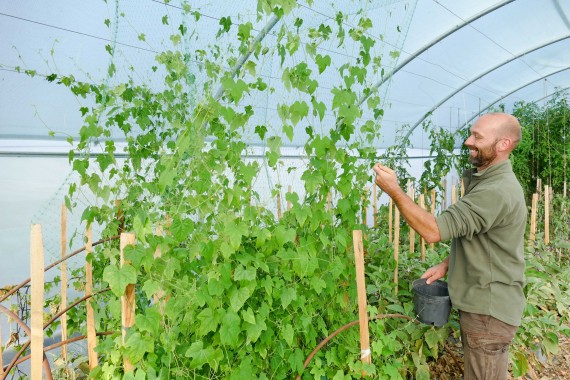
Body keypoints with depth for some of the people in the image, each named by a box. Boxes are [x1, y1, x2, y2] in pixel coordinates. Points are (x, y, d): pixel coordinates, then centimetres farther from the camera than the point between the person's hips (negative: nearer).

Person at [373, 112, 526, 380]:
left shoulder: (497, 191, -27)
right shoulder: (487, 180, 8)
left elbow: (433, 231, -30)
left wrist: (393, 190, -27)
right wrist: (447, 264, 3)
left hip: (488, 310, -10)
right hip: (481, 302, 10)